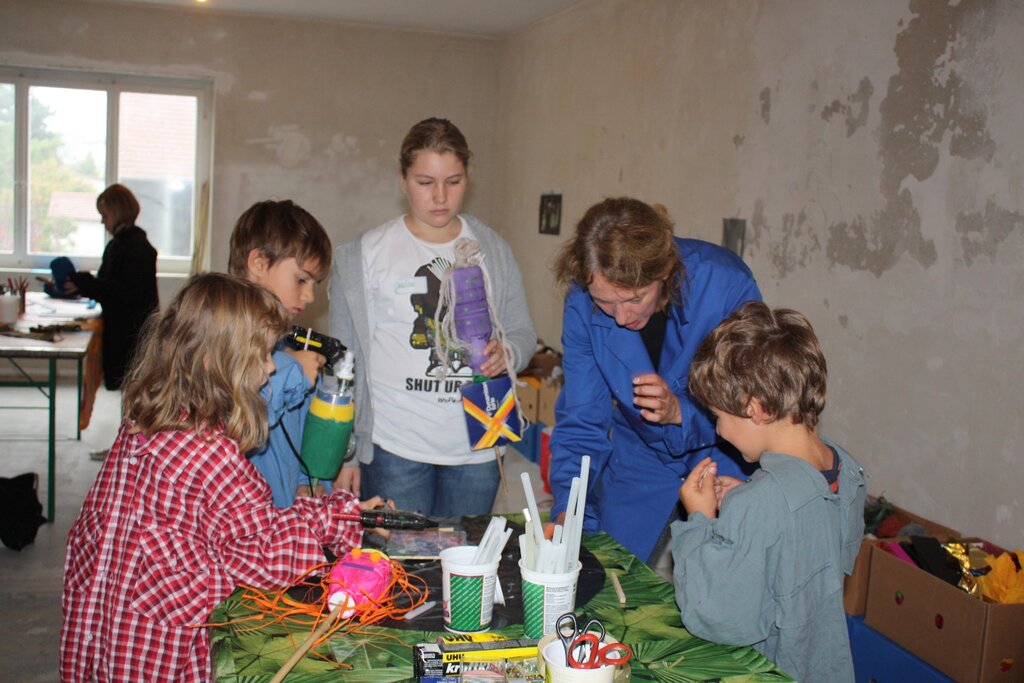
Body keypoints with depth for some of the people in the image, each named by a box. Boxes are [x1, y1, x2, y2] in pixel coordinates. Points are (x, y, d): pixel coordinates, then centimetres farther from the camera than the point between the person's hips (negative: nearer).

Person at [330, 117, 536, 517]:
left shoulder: (492, 251, 7)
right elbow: (343, 360, 2)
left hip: (476, 450, 3)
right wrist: (345, 454, -1)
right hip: (394, 448, -2)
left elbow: (523, 333, 11)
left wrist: (506, 353, -13)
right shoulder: (364, 255, -1)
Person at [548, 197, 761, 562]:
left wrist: (681, 412, -39)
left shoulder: (727, 286, -28)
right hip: (638, 459, 2)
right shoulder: (583, 303, -20)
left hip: (723, 458, -2)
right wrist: (568, 510, -25)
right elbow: (581, 422, -13)